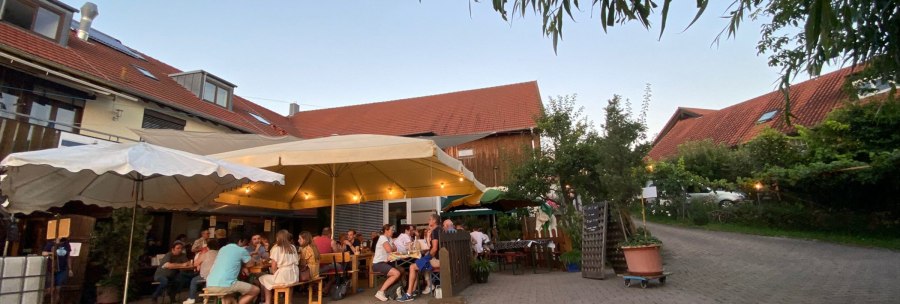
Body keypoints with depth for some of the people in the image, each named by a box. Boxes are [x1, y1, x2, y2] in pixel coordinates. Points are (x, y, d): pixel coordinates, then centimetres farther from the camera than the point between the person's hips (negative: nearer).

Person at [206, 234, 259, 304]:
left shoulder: (222, 249, 22)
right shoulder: (241, 250, 4)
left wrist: (241, 268, 27)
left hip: (209, 285, 7)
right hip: (225, 285, -7)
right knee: (256, 290, 6)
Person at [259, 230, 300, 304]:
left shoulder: (276, 248, -4)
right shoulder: (293, 247, 10)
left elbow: (274, 267, -6)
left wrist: (271, 270, 16)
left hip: (283, 277, -6)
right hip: (295, 276, 6)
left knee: (263, 279, 20)